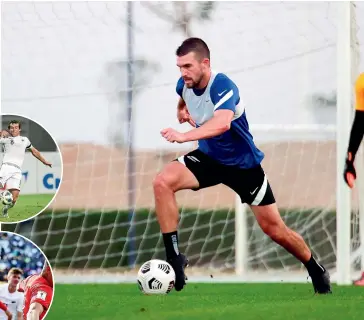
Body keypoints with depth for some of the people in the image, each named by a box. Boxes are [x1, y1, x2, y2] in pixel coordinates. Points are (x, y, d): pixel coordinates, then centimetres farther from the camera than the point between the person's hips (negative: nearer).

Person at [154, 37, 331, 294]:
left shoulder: (222, 86, -31)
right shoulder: (185, 84, -9)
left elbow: (223, 122, -52)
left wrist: (184, 136, -65)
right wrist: (182, 111, -4)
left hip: (243, 164, -5)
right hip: (208, 157, 5)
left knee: (274, 229, 1)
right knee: (162, 182, -22)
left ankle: (316, 271, 28)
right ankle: (174, 260, -19)